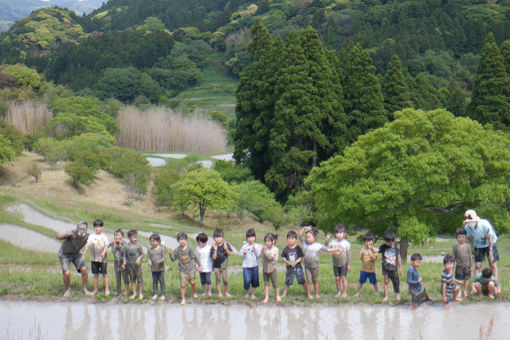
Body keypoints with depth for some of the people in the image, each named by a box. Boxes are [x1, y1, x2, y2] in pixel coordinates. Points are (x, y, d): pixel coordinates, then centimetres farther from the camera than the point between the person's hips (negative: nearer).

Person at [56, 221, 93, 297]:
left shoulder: (87, 237, -22)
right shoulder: (72, 234, -33)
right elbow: (58, 237, -45)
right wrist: (66, 234, -64)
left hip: (76, 254, 4)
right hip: (64, 254, -4)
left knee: (84, 270, -14)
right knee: (67, 273, -18)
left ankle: (84, 289, 7)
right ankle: (68, 289, 10)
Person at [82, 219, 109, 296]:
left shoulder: (104, 237, 0)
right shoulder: (91, 236, 6)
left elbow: (106, 245, -9)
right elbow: (87, 245, 0)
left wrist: (103, 252, -28)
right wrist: (84, 253, -10)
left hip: (102, 258, -2)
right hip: (94, 258, 2)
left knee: (104, 274, 1)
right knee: (95, 275, 9)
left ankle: (107, 289, 12)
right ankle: (95, 289, 18)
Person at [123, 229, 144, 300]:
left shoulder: (138, 245, -6)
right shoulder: (126, 246, 0)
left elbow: (142, 254, -2)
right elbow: (125, 255, 7)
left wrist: (139, 258, -20)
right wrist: (125, 262, -7)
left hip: (137, 264, -2)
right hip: (130, 264, 2)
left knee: (139, 278, 1)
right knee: (132, 279, 10)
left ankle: (140, 293, 12)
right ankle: (134, 293, 20)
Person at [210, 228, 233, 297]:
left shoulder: (225, 244, -3)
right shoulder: (214, 247, -9)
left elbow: (229, 254, -5)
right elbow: (214, 257, -14)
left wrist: (226, 249, -23)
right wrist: (215, 250, -27)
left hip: (224, 265, 1)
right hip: (216, 266, -1)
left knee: (225, 279, 1)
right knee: (218, 279, 5)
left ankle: (226, 292, 19)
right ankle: (219, 293, 18)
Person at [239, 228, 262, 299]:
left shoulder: (257, 246, 2)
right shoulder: (245, 246, -1)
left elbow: (258, 255, -5)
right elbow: (241, 256, 0)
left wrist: (255, 249, -15)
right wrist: (244, 253, -20)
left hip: (255, 266, 2)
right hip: (246, 266, -2)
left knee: (255, 280, 7)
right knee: (247, 280, -5)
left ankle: (253, 293, 23)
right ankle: (246, 293, 18)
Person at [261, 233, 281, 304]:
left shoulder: (275, 249, -10)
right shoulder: (266, 248, 1)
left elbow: (270, 257, -20)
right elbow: (263, 257, -3)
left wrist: (265, 251, -22)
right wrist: (262, 251, -16)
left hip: (272, 268, -3)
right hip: (265, 268, 3)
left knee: (274, 282, 7)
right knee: (266, 283, 5)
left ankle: (277, 296, 23)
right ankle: (266, 297, 10)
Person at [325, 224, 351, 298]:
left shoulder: (346, 243, -8)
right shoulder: (333, 241, -3)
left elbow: (349, 255, -4)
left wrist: (349, 264, -5)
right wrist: (327, 241, -22)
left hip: (343, 264, -2)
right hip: (335, 264, 2)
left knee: (343, 278, 0)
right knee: (337, 278, 7)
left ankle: (345, 292, 9)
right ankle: (338, 292, 19)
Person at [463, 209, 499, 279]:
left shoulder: (485, 224, -31)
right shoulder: (467, 227, -20)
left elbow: (490, 239, -23)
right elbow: (470, 240, -3)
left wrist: (490, 254, -21)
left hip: (490, 244, -3)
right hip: (478, 245, 3)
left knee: (492, 265, -3)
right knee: (477, 266, -5)